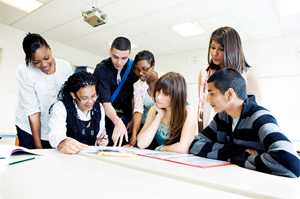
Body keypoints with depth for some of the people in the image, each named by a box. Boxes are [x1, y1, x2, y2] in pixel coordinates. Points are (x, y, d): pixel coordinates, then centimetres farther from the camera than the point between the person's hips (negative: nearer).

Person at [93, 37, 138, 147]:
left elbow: (134, 96, 0)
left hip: (127, 115, 3)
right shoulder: (101, 69, -15)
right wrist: (117, 122, -40)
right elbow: (105, 102, -25)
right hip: (109, 115, -2)